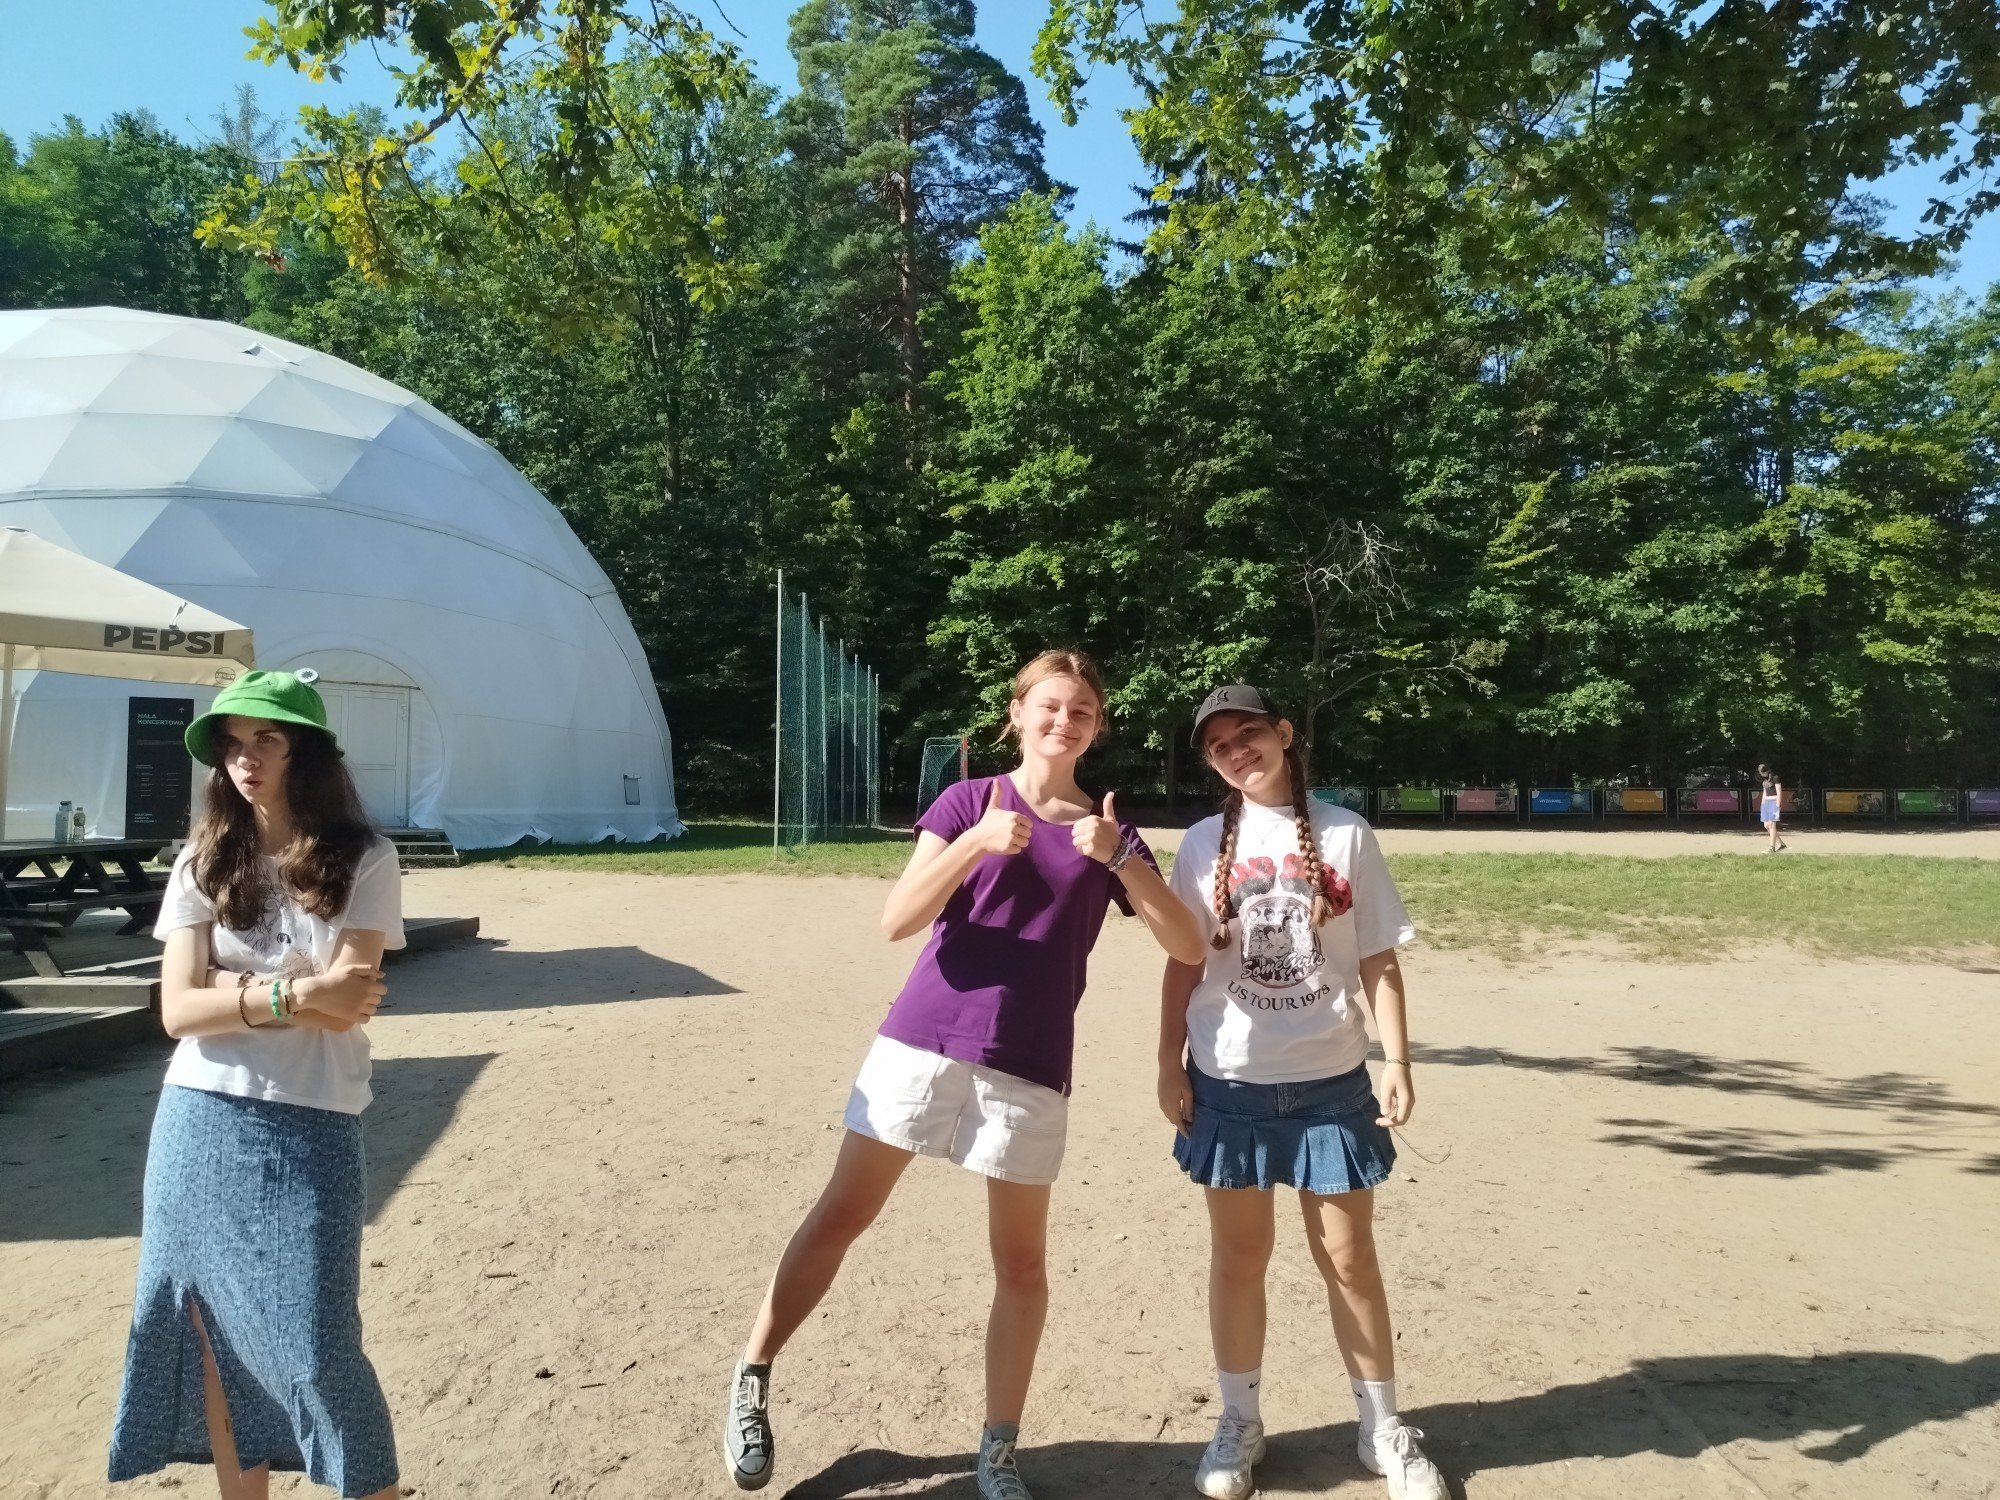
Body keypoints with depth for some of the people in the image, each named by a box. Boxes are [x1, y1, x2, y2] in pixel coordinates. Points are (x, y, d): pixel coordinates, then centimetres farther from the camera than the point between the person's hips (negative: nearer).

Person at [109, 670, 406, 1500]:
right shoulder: (202, 862, 4)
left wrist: (232, 986, -8)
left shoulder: (362, 862, -6)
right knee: (215, 1335, 12)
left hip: (308, 1129, -3)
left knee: (315, 1348, -1)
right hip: (198, 1124, 4)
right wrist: (293, 995, -15)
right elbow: (178, 1010, -4)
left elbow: (343, 1008, -14)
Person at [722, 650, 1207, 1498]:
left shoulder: (1109, 833, 5)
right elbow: (898, 921, -10)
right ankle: (751, 1380, 27)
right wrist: (978, 842, -23)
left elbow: (1188, 946, -5)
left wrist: (1119, 858, -18)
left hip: (1029, 1069, 2)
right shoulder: (969, 800, 0)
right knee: (841, 1215, 8)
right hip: (923, 1040, -1)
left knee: (1021, 1261, 8)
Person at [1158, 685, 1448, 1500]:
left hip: (1330, 1079, 0)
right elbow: (1184, 962, 3)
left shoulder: (1344, 834, -3)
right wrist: (1169, 1062, 0)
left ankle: (1383, 1429, 30)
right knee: (1239, 1255, 12)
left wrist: (1397, 1059, -6)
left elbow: (1378, 959, -1)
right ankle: (1239, 1423, 30)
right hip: (1229, 1081, 1)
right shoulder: (1203, 844, -1)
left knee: (1349, 1258, 11)